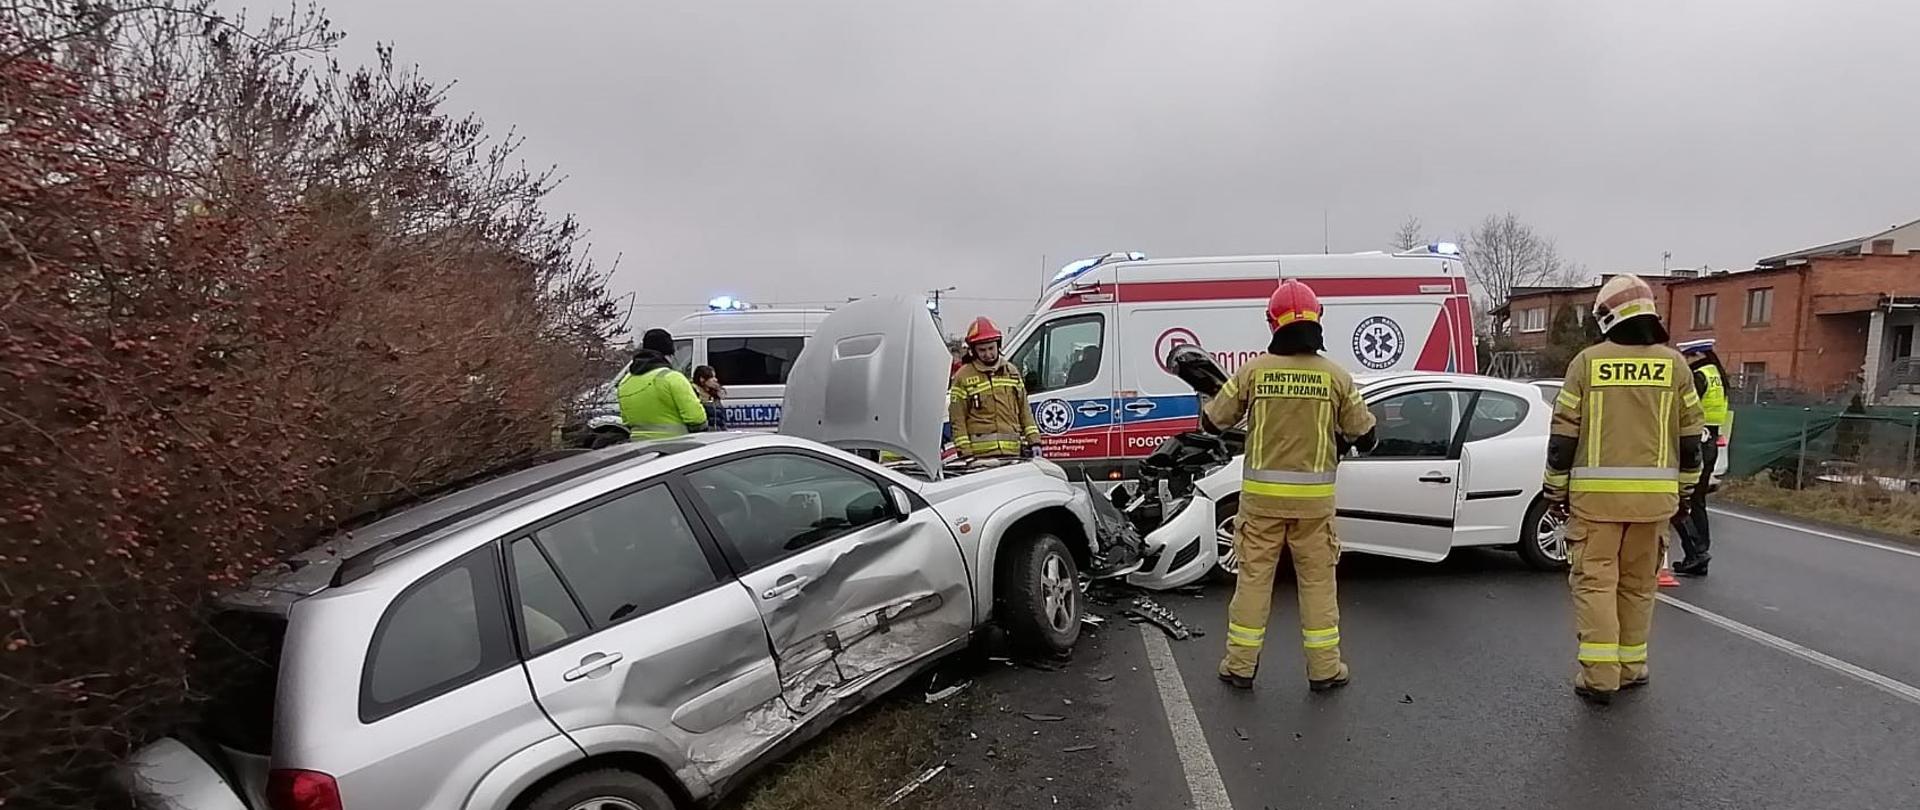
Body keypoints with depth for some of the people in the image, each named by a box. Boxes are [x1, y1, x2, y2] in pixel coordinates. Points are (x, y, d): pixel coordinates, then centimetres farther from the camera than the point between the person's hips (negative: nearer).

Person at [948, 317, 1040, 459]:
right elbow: (957, 420, -3)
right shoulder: (963, 377, 0)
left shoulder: (1011, 371, 16)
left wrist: (1034, 440, 10)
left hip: (1012, 452, 5)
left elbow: (1024, 410, 19)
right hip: (981, 453, -5)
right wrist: (965, 452, -10)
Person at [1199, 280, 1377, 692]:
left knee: (1254, 576, 9)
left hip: (1262, 494, 0)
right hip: (1314, 498, 0)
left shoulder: (1254, 370, -6)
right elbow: (1365, 435, 4)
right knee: (1317, 580, 11)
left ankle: (1240, 665, 16)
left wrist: (1210, 400, 24)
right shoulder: (1336, 376, -3)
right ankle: (1324, 669, 20)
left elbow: (1213, 421, 2)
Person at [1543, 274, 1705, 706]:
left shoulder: (1587, 361, -3)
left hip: (1596, 493, -3)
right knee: (1637, 584, 14)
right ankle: (1631, 666, 21)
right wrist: (1684, 492, 18)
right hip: (1653, 495, 3)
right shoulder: (1673, 364, 4)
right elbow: (1690, 438, 8)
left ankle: (1600, 675, -3)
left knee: (1595, 581, 2)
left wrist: (1556, 490, 6)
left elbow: (1564, 434, -2)